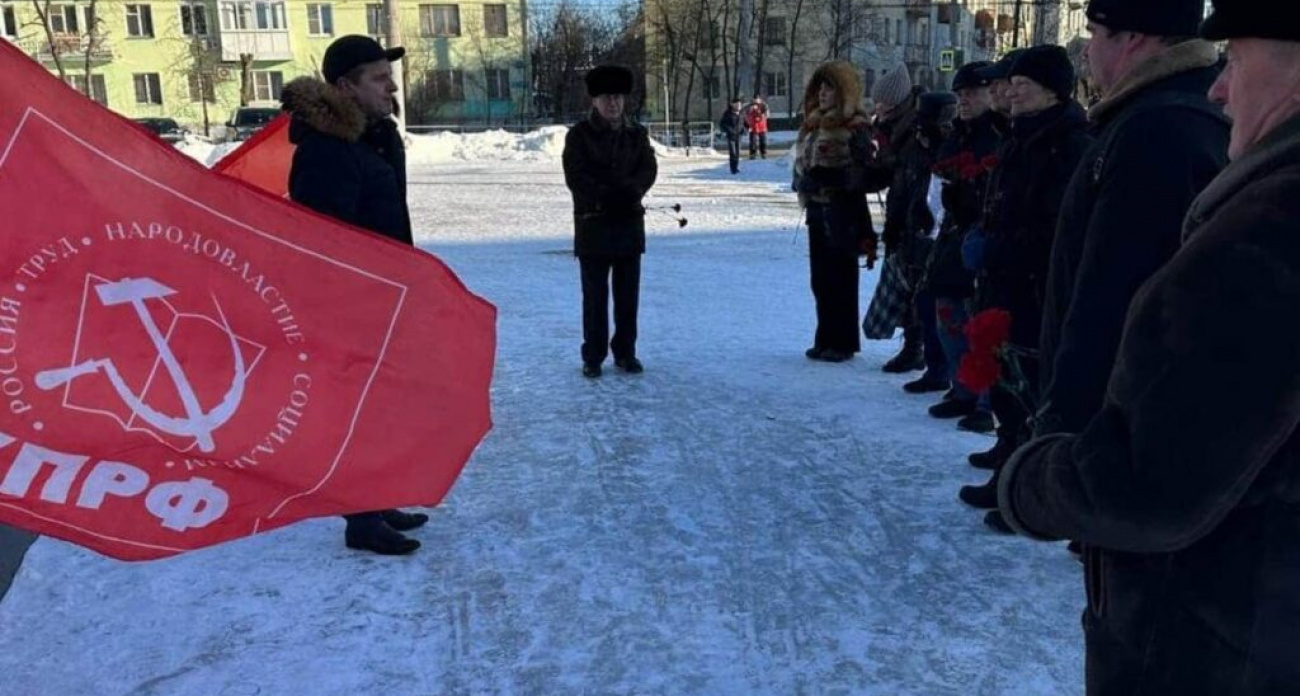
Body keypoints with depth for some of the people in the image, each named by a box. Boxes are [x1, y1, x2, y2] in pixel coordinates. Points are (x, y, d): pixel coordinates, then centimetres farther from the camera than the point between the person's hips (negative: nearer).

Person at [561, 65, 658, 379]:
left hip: (630, 222, 3)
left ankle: (625, 352, 19)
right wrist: (607, 196, -20)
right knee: (595, 294, 2)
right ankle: (593, 356, 11)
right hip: (593, 223, -3)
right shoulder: (579, 135, -1)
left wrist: (630, 190, -19)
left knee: (628, 293, 8)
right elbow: (575, 177, -9)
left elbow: (649, 169, 0)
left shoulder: (637, 133, 9)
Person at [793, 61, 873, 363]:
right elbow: (802, 161, 19)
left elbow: (860, 173, -15)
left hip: (842, 212, -7)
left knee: (841, 278, -1)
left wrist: (826, 176, -23)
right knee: (821, 279, 11)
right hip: (817, 210, 8)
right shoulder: (814, 125, 14)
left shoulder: (855, 128, -9)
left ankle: (842, 342, 8)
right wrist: (803, 181, -1)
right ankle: (826, 339, 20)